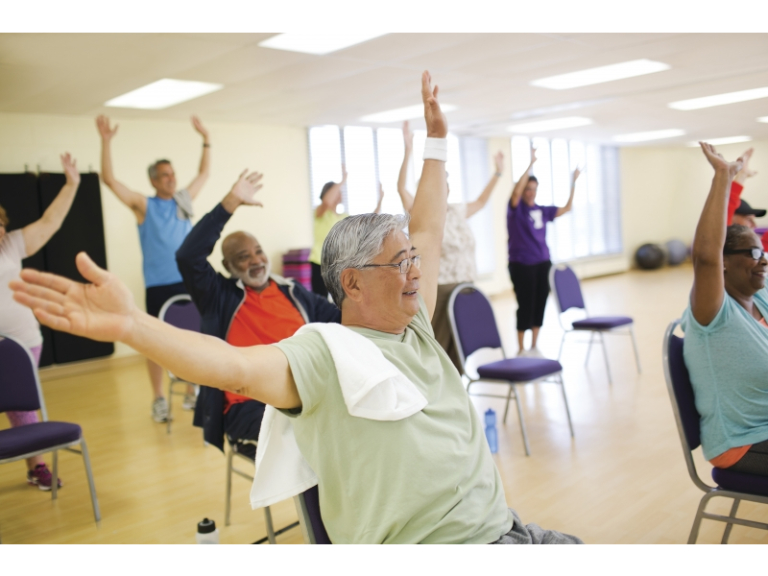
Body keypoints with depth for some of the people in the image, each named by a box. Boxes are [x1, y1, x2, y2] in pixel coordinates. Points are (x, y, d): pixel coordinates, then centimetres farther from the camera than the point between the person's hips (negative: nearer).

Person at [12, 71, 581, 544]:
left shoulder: (414, 329, 8)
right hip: (429, 545, -8)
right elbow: (236, 367, -31)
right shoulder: (325, 354, -14)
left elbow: (428, 229, 16)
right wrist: (130, 325, -46)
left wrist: (436, 138, 20)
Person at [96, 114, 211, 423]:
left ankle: (192, 393, 18)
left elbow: (204, 172, 24)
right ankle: (158, 398, 13)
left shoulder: (184, 200, 11)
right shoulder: (143, 205, 0)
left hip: (189, 282, 4)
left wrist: (206, 139, 21)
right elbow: (109, 179, -7)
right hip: (159, 285, -3)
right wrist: (106, 141, -13)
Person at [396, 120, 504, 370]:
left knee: (458, 345, 10)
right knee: (437, 346, -6)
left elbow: (480, 202, 32)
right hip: (439, 289, -6)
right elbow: (401, 188, -18)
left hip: (466, 286, 6)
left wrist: (497, 173, 32)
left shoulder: (457, 211, 14)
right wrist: (408, 151, -26)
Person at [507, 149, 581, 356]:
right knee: (525, 306, -1)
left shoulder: (542, 211, 8)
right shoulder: (516, 209, -6)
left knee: (540, 305, 9)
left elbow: (566, 208, 14)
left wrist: (573, 183, 7)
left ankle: (535, 346, 22)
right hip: (521, 265, -5)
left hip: (542, 263, 5)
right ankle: (521, 349, 12)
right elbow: (516, 192, -25)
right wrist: (531, 164, -29)